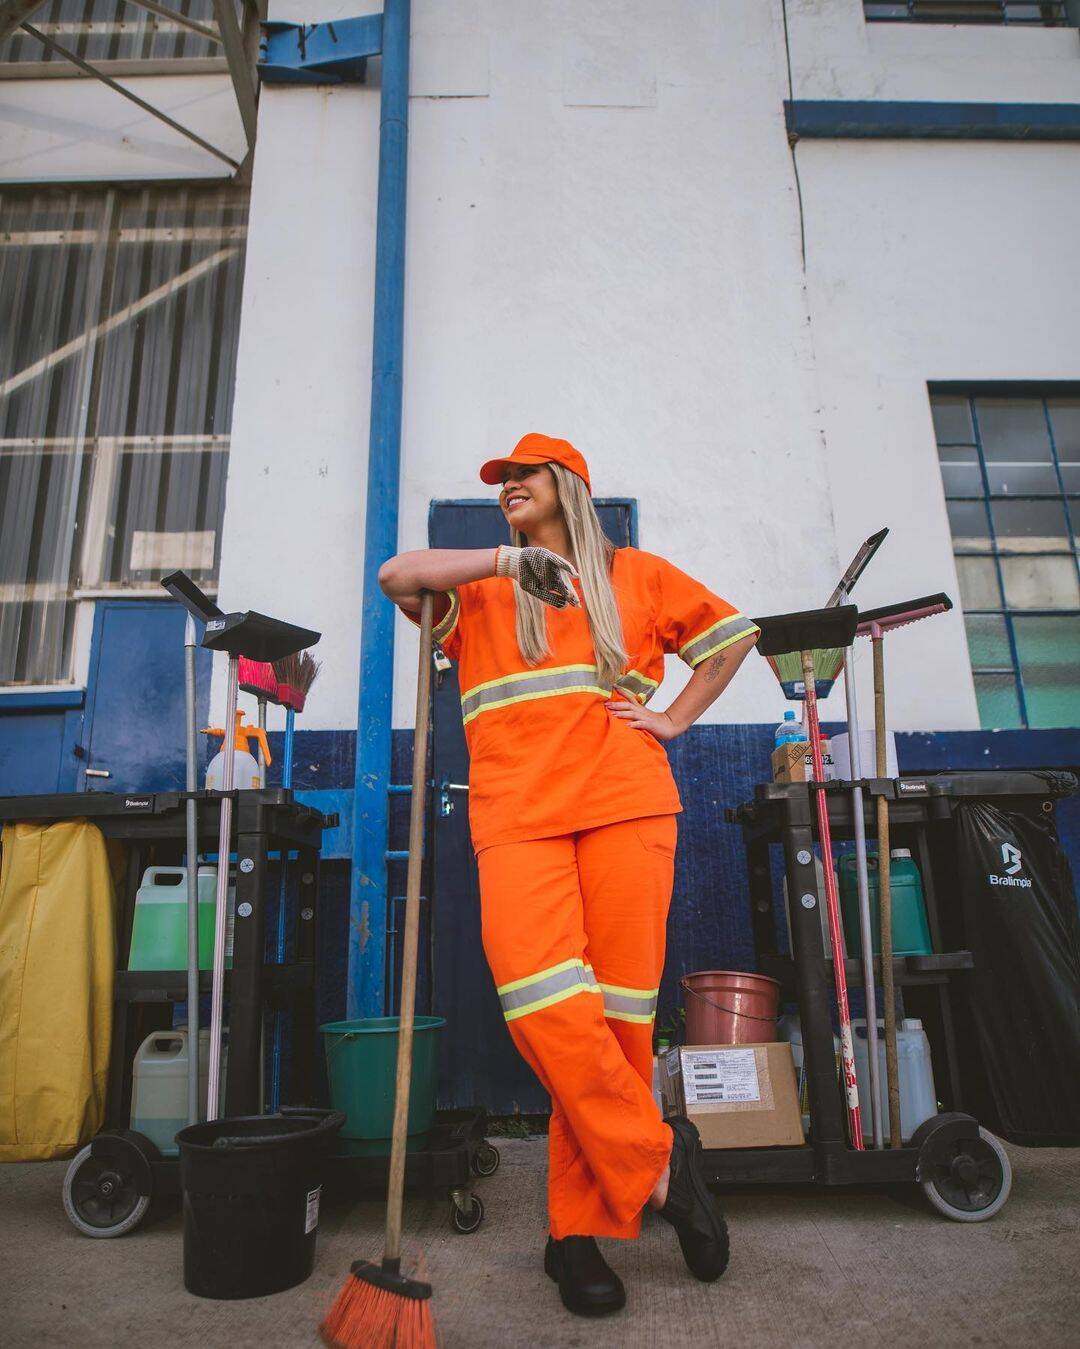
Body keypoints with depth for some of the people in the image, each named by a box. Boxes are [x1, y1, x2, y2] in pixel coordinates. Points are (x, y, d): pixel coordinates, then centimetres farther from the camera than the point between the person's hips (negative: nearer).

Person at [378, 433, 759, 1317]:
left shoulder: (636, 574, 21)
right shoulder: (477, 588, 20)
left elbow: (734, 632, 25)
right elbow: (397, 575, 1)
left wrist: (676, 719, 14)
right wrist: (509, 559, -4)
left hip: (625, 803, 0)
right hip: (516, 812, 0)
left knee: (616, 1008, -4)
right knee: (543, 1003, -19)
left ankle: (582, 1228, 11)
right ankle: (656, 1159, 2)